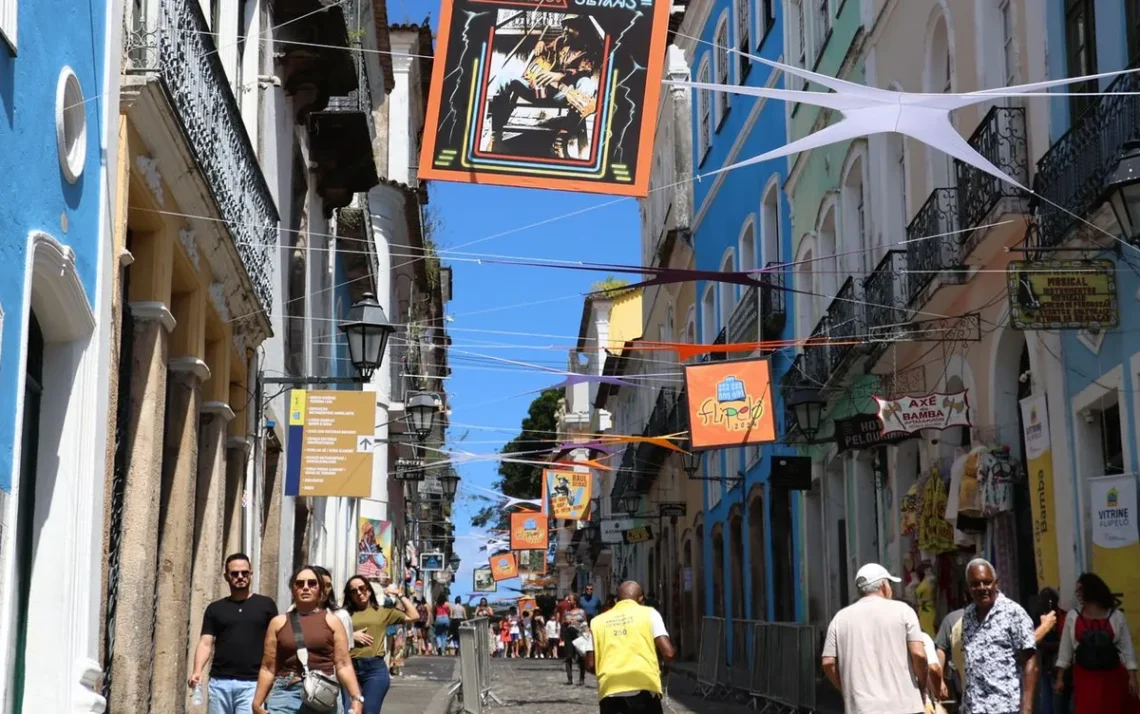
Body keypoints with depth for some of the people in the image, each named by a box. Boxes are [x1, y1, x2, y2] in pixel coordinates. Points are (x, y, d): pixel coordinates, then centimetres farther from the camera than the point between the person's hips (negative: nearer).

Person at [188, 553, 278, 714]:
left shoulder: (265, 605, 7)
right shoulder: (215, 608, 12)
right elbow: (206, 643, 5)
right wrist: (197, 671, -13)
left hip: (252, 683, -2)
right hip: (220, 682, 2)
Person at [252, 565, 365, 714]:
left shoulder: (331, 621, 8)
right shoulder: (278, 623, 10)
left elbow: (343, 665, 2)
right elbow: (268, 668, 10)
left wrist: (357, 698, -9)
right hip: (286, 693, 0)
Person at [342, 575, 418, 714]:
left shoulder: (383, 611, 12)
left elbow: (414, 616, 10)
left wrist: (399, 596, 11)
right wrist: (351, 636, -6)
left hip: (375, 668, 0)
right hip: (350, 667, 1)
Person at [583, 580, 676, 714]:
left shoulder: (598, 621, 16)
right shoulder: (649, 613, 9)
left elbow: (590, 665, 11)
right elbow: (668, 653, 0)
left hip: (609, 690, 2)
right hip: (643, 687, -2)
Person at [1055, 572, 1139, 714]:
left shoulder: (1116, 616, 0)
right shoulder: (1073, 617, 2)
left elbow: (1126, 648, 1)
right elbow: (1065, 648, 5)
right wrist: (1060, 678, 3)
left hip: (1112, 676, 0)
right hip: (1085, 677, 0)